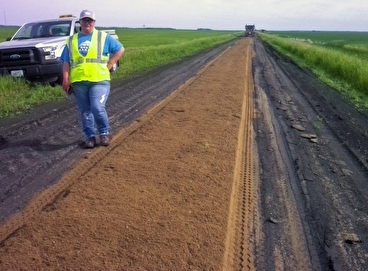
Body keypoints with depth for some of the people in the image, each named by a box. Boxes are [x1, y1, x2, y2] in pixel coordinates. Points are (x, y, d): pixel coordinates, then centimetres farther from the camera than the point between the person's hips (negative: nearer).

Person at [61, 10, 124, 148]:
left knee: (98, 109, -15)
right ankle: (90, 136, 19)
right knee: (85, 112, 6)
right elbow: (66, 62, 12)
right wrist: (65, 79, 0)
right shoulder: (71, 40, 14)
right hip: (79, 82, 3)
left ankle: (104, 133, 8)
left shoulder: (103, 37, 8)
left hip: (99, 81, -3)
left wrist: (108, 65, 1)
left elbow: (120, 49, 9)